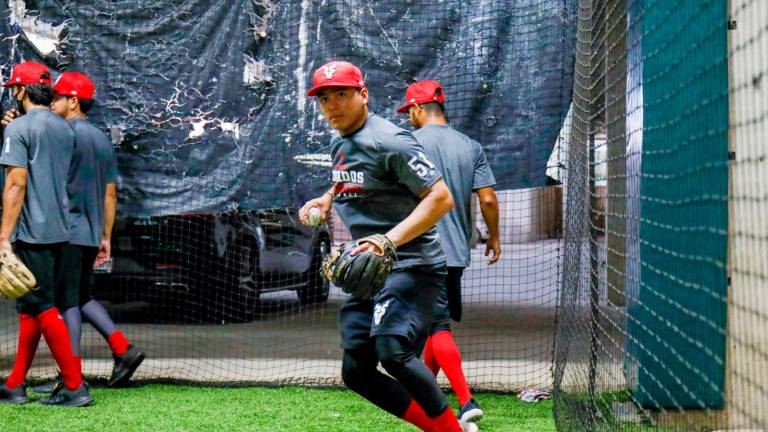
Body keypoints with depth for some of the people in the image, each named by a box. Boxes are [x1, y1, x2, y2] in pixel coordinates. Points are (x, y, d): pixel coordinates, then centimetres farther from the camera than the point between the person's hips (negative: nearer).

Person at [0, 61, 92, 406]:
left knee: (43, 309, -6)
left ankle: (74, 386, -10)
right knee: (30, 307, 14)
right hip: (61, 232, 8)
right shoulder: (65, 129, 13)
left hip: (32, 233, -8)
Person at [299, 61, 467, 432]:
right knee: (356, 371, 5)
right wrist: (326, 200, 11)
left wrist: (390, 239, -29)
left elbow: (441, 198, -20)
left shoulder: (388, 141, -14)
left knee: (392, 351, -29)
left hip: (411, 265, -9)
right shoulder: (339, 144, 12)